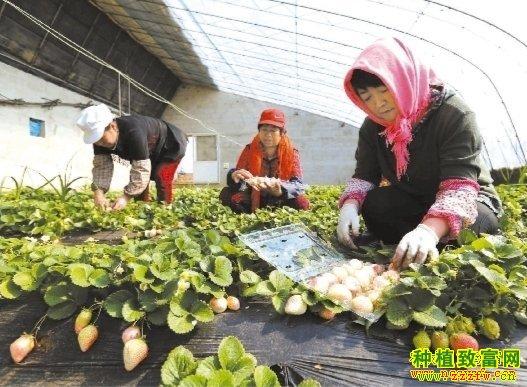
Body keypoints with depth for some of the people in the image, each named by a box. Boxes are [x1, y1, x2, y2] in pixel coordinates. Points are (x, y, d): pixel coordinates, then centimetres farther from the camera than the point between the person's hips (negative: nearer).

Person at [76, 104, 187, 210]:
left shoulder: (133, 132, -44)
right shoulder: (100, 137, -20)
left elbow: (141, 169, -45)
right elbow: (101, 165, -23)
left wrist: (126, 197, -50)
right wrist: (98, 192, -40)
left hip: (172, 146, -8)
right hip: (150, 152, 8)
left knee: (161, 178, -25)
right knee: (136, 179, 0)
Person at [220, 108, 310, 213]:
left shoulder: (291, 153, -7)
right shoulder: (249, 150, -3)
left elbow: (298, 184, -17)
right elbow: (239, 181, -10)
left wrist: (281, 191, -39)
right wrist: (235, 177, -36)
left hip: (280, 200, -1)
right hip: (253, 200, 1)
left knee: (302, 203, -30)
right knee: (226, 194, -21)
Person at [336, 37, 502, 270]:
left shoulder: (454, 115, -24)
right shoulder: (373, 128, -7)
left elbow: (459, 185, -34)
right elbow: (364, 175, -8)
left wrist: (429, 230, -52)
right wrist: (350, 205, -31)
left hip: (468, 204, -3)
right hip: (413, 203, 3)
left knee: (460, 226, -36)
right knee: (375, 204, -26)